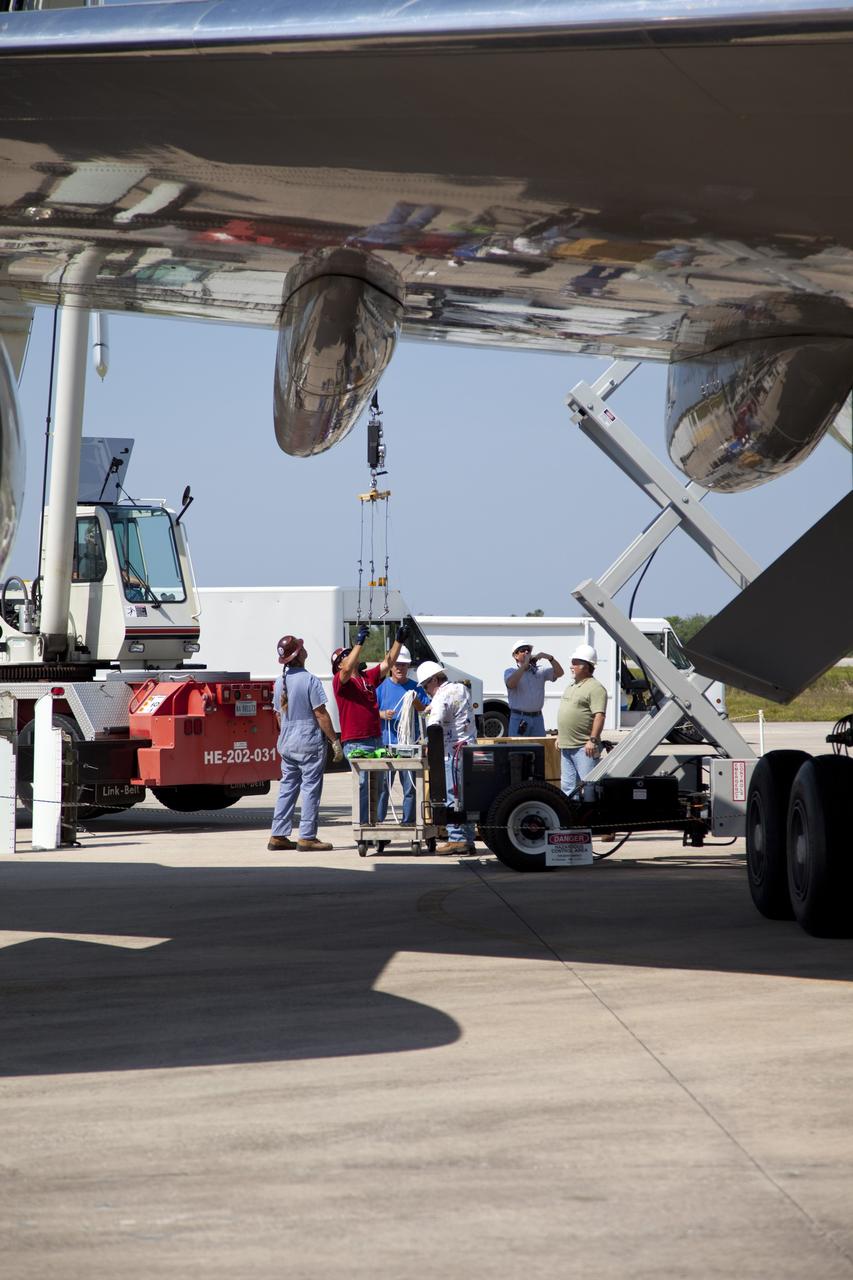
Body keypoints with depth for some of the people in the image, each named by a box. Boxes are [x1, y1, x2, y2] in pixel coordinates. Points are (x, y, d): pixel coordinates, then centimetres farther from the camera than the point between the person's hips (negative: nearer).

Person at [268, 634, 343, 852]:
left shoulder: (279, 682, 8)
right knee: (310, 789, -3)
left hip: (286, 744, 7)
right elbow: (320, 714, -15)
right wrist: (335, 740, -9)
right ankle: (307, 837, -5)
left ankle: (278, 836, 12)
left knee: (287, 787, 12)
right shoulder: (310, 681, -14)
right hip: (309, 743, -7)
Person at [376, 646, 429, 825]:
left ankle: (409, 821, 9)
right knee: (383, 785, -2)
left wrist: (416, 702, -14)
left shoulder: (415, 687, 9)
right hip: (385, 743, -1)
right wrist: (382, 715, -14)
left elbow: (425, 711, 5)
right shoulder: (382, 686, 7)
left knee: (410, 786, 3)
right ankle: (378, 820, 4)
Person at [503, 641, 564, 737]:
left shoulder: (540, 671, 12)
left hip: (537, 718, 4)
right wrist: (525, 665, -19)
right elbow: (510, 684, -19)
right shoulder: (510, 671, 2)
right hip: (519, 718, -4)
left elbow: (559, 673, 1)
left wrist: (549, 657, -14)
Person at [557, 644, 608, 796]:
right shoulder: (570, 687, 19)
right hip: (566, 746, 10)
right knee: (567, 785, 12)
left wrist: (593, 740, -25)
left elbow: (599, 716, -20)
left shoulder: (595, 688, -12)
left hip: (584, 748, -10)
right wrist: (559, 736, 24)